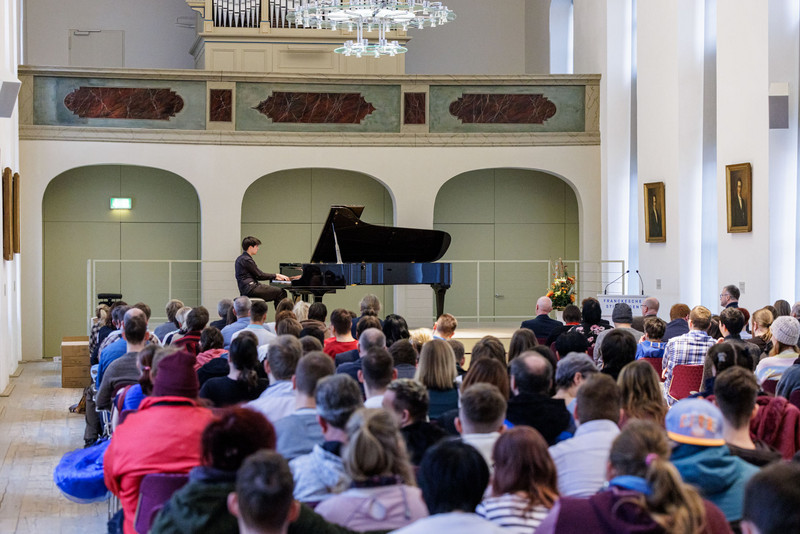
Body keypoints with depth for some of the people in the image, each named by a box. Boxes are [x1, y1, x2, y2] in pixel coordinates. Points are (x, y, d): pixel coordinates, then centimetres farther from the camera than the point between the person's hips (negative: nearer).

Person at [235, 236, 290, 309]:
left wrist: (275, 277, 17)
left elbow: (257, 275, 22)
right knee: (281, 292, -13)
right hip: (250, 289, -10)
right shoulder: (246, 260, -12)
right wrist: (276, 275, 1)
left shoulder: (240, 259, 19)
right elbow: (260, 275, -11)